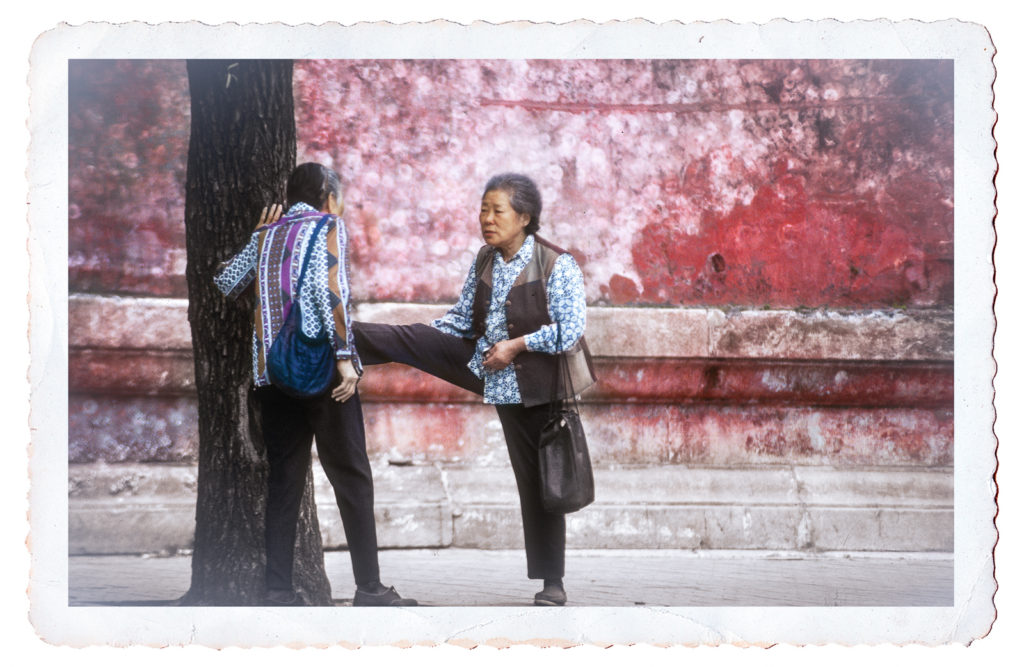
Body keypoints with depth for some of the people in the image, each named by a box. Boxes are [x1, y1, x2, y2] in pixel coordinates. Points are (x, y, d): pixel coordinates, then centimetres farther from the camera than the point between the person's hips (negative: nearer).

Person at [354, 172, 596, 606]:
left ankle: (552, 582, 9)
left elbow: (571, 329, -19)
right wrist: (413, 341, -2)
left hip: (529, 383, -5)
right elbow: (461, 320, 11)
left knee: (538, 476, 1)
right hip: (483, 365, 5)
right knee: (409, 340, -8)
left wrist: (516, 345, -21)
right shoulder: (484, 261, 4)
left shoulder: (557, 265, -16)